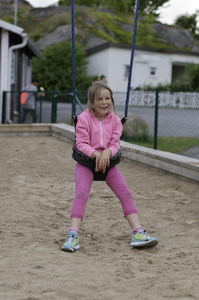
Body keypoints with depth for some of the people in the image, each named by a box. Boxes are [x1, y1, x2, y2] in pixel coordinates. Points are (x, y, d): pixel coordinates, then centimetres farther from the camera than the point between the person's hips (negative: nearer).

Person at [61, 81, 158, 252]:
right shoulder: (84, 118, -7)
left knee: (126, 193, -7)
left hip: (107, 161, 4)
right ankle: (73, 236, -22)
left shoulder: (114, 119, 3)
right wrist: (95, 154, -28)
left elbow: (115, 143, 0)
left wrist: (107, 152, -23)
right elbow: (81, 143, -11)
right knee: (81, 193, -22)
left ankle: (138, 233, -5)